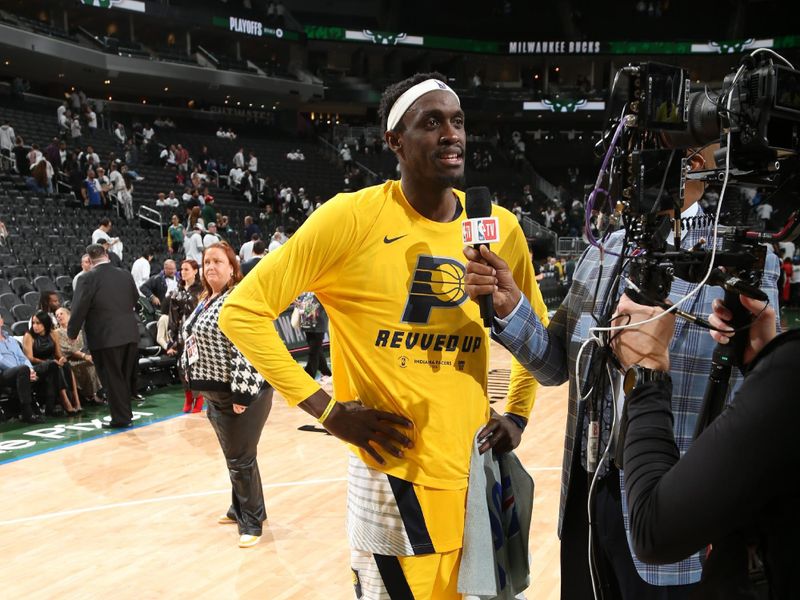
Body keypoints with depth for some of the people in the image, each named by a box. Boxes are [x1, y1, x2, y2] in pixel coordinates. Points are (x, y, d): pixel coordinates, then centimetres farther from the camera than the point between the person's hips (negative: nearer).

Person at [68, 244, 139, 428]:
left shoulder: (87, 279, -11)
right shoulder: (125, 275, 5)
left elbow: (79, 308, -11)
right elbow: (136, 299, 18)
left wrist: (72, 333, 1)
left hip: (105, 337, -5)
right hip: (130, 335, 5)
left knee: (112, 378, 4)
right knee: (126, 377, 17)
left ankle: (120, 418, 7)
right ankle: (126, 413, 28)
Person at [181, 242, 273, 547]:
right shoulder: (206, 301, 12)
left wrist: (241, 394, -25)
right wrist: (203, 386, 19)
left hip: (243, 392, -9)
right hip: (216, 393, 9)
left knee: (241, 459, -1)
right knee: (232, 456, 20)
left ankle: (252, 522, 13)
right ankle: (240, 508, 36)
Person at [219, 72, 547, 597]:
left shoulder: (500, 227, 2)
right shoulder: (352, 217, -13)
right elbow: (242, 311, -10)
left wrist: (517, 414, 8)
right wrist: (326, 409, -14)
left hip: (479, 473, 5)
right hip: (396, 478, -5)